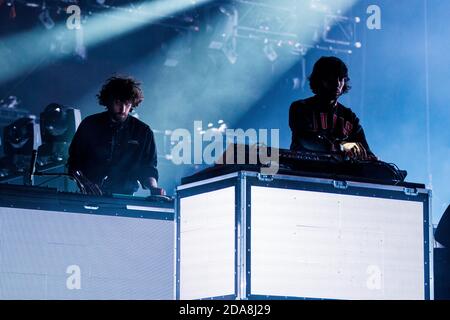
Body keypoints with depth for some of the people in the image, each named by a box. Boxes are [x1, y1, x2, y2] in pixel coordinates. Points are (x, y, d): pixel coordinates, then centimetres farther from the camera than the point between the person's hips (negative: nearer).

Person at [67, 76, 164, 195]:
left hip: (124, 197, -1)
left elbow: (147, 168, 11)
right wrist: (84, 182, -8)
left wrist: (153, 188, -9)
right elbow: (74, 162, 10)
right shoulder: (90, 125, 7)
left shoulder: (143, 132, 7)